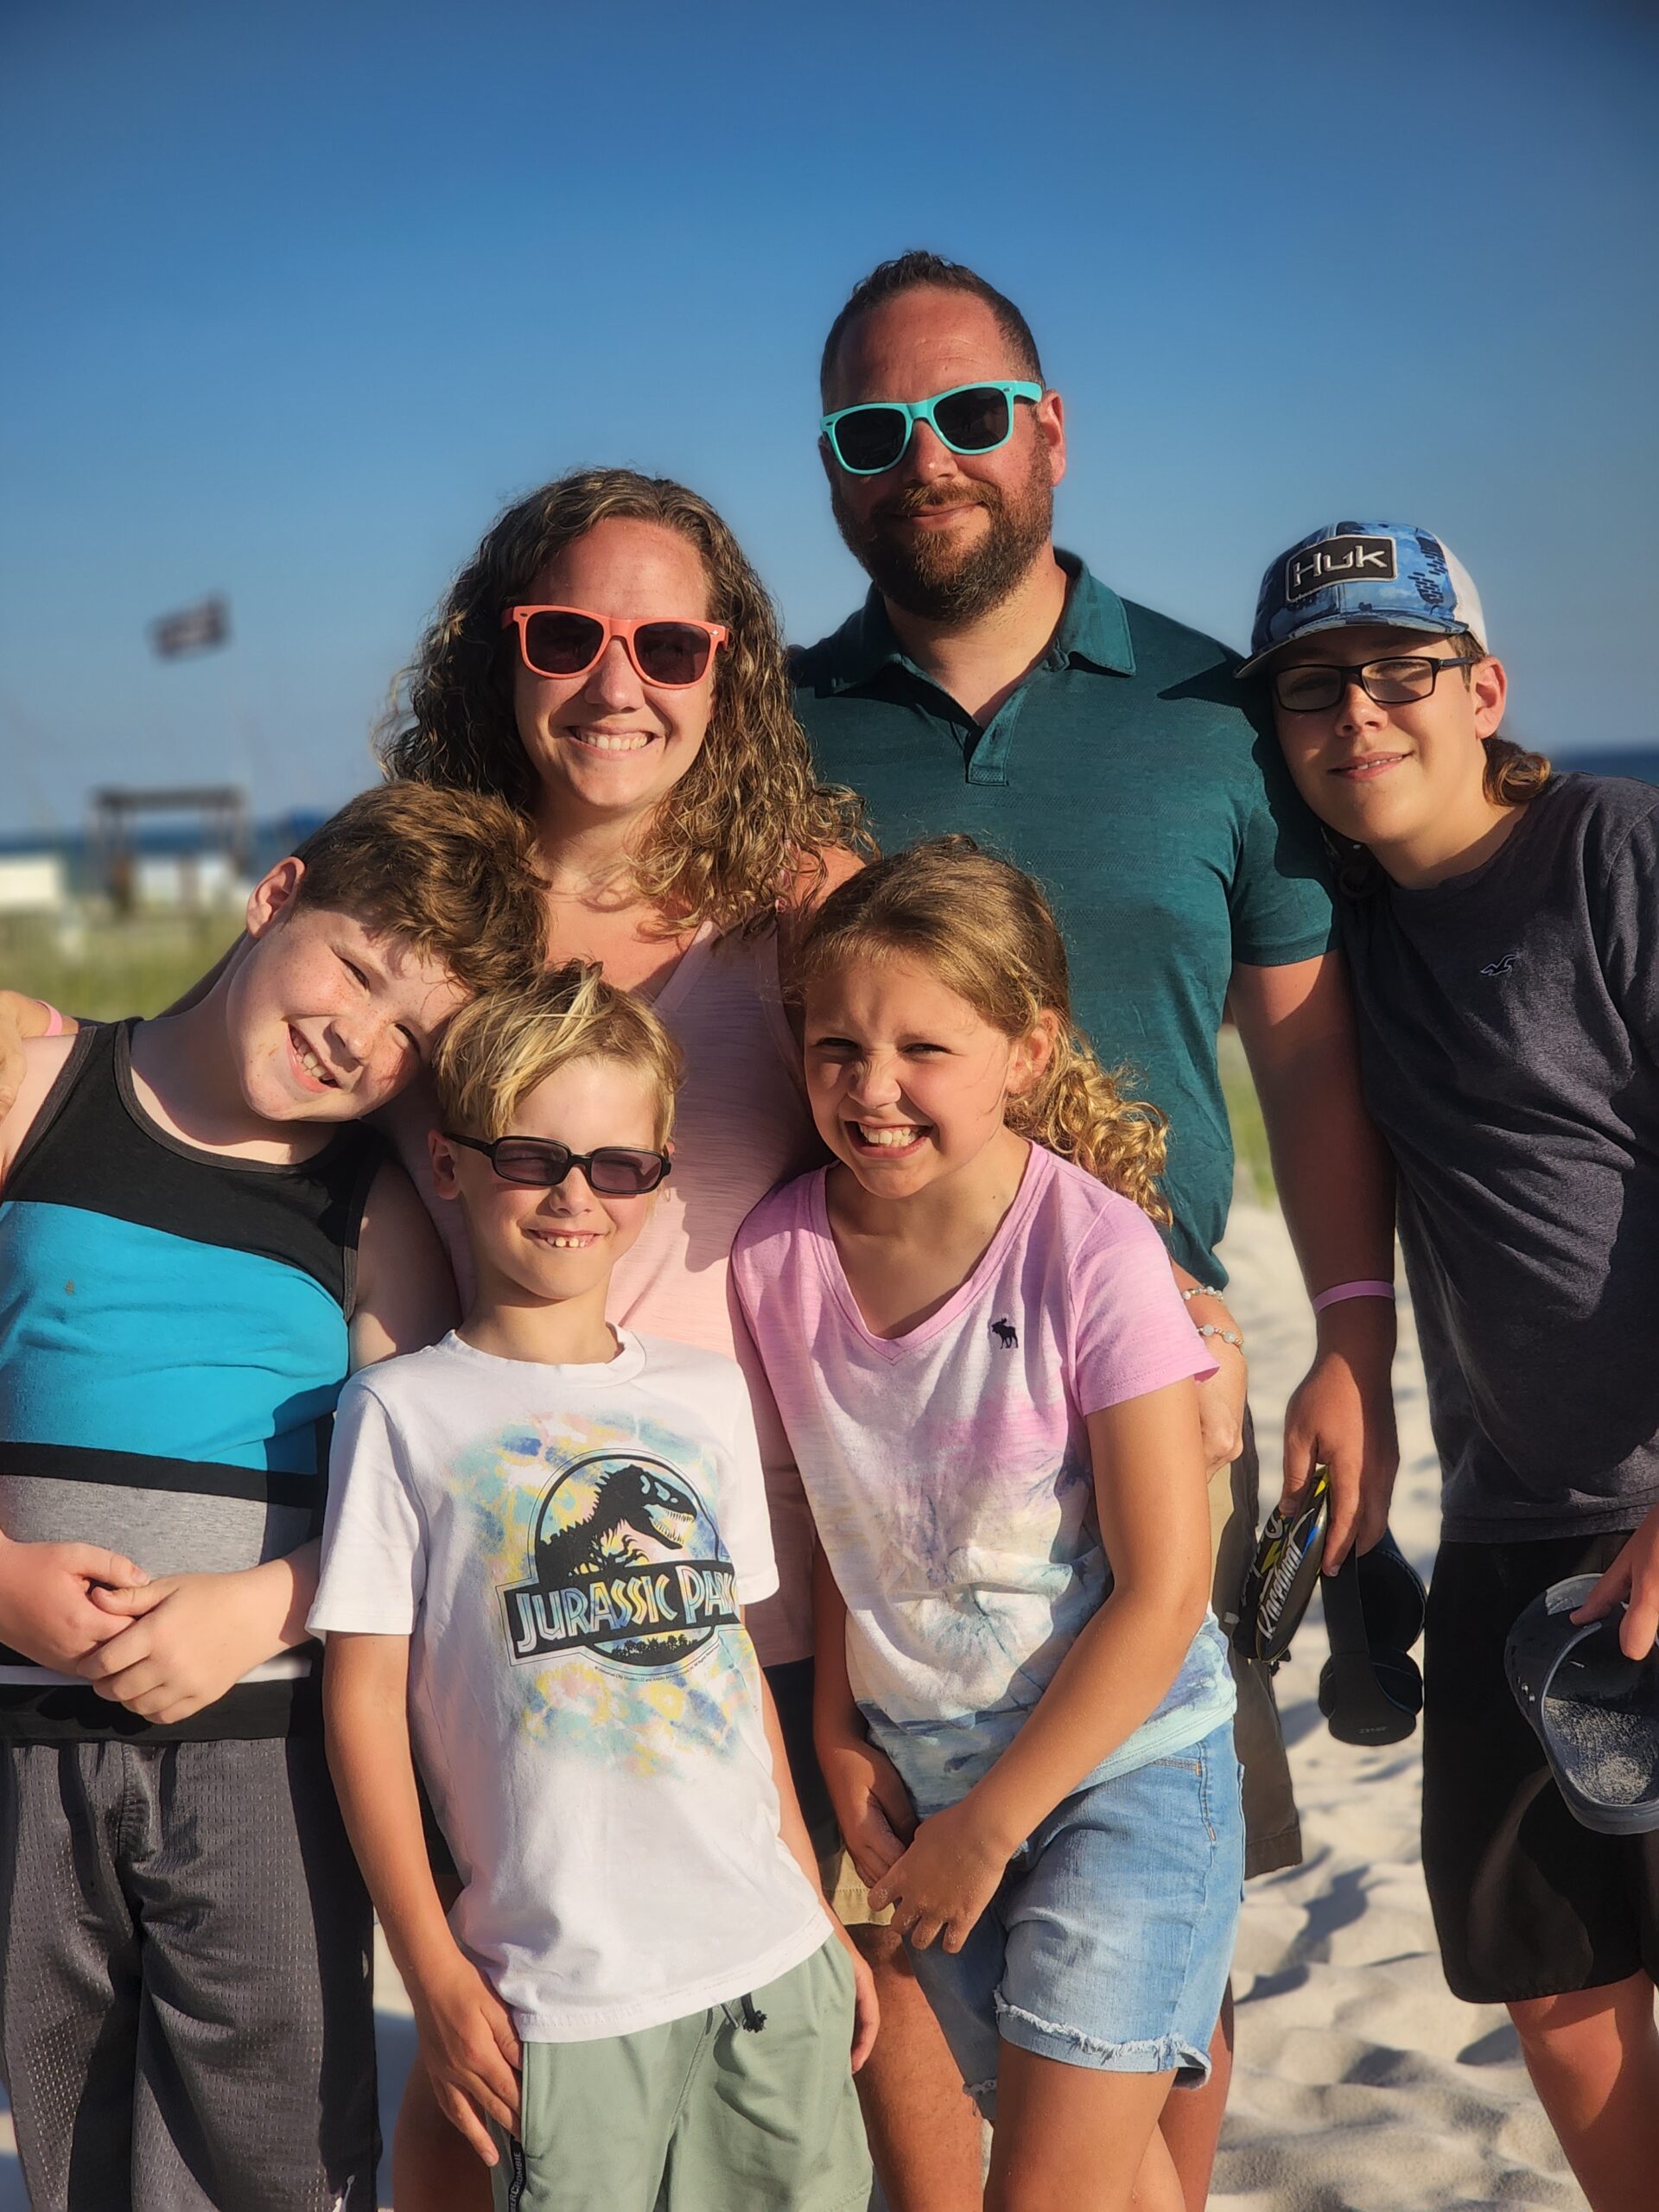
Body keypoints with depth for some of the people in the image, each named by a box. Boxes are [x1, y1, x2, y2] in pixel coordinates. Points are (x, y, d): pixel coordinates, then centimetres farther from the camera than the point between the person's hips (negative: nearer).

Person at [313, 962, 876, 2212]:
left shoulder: (707, 1393, 9)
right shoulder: (403, 1412, -4)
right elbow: (365, 1699, -4)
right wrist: (436, 1975, -5)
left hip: (772, 1962, 4)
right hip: (559, 1998, -4)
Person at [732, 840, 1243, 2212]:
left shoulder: (1094, 1250, -21)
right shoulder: (779, 1252, -8)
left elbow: (1164, 1591, -18)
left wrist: (989, 1824, -13)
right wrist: (843, 1741, 3)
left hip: (1122, 1757, -4)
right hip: (925, 1776, 4)